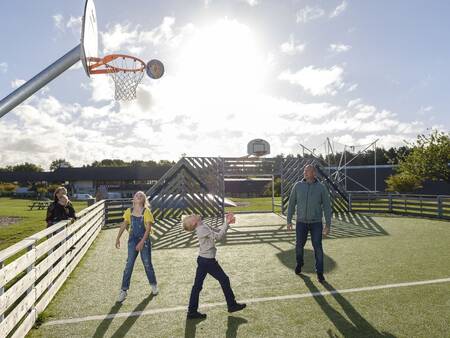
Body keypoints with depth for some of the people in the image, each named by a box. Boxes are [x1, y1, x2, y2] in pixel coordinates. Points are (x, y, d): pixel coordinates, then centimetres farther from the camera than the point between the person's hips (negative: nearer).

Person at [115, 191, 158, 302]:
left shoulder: (146, 211, -11)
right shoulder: (129, 211, 0)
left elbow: (148, 228, -15)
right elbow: (124, 225, 8)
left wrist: (142, 242, -21)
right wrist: (118, 238, 4)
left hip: (144, 241, -3)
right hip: (132, 241, 3)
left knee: (147, 264, 8)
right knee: (129, 265, 1)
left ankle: (154, 285, 30)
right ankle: (123, 290, 11)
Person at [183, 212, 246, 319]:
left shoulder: (203, 226, 5)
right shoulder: (203, 229, -23)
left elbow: (217, 231, 12)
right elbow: (218, 236, -22)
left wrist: (226, 223, 1)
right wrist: (227, 223, -19)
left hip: (202, 259, 9)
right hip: (208, 261, -9)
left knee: (197, 285, 11)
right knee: (224, 280, 8)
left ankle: (192, 312, 19)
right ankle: (232, 305, 23)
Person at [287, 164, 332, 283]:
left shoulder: (321, 188, -4)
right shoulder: (298, 186, -1)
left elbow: (327, 207, -2)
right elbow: (292, 204, 5)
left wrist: (328, 224, -6)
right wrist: (289, 220, 3)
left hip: (316, 223, -1)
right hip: (301, 222, 2)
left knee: (318, 247, -4)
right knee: (299, 245, 10)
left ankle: (319, 273, 11)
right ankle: (299, 263, 39)